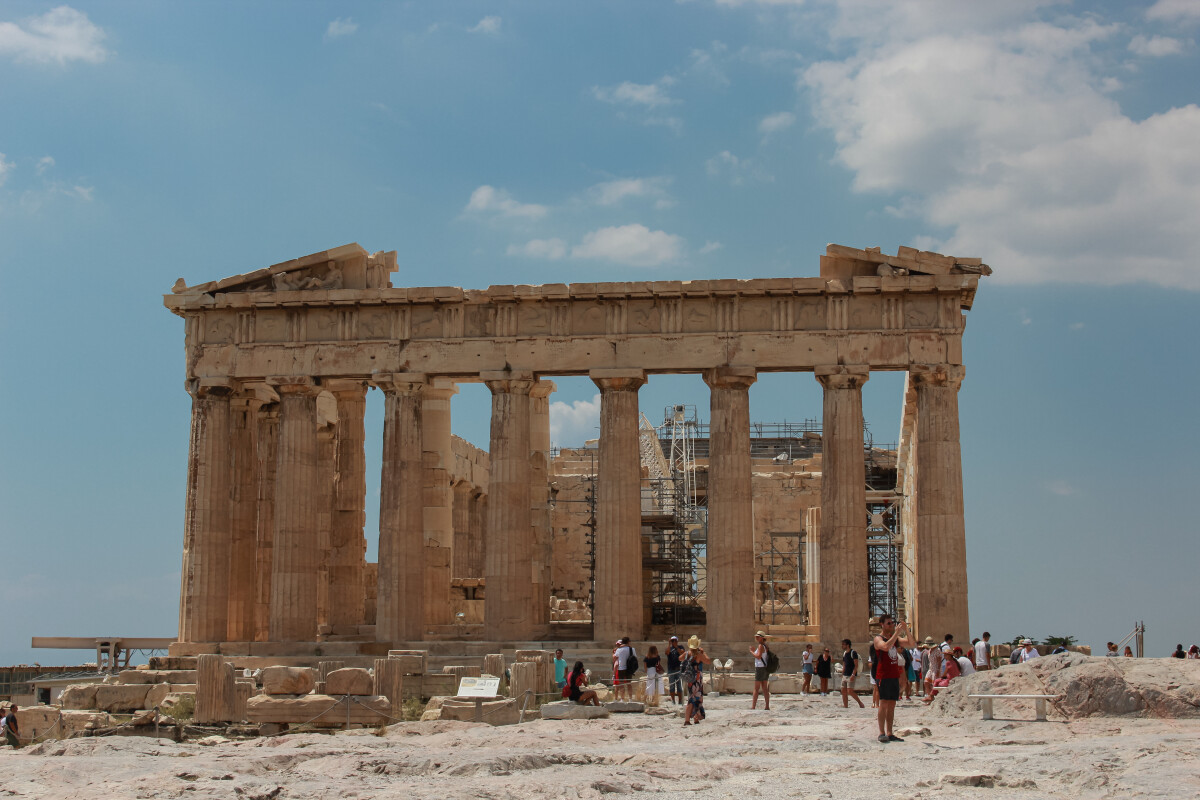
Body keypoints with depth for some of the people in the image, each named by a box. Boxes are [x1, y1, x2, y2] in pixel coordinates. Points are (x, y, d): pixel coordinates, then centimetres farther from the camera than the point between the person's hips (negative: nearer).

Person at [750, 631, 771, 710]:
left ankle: (753, 707, -10)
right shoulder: (765, 646, 15)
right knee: (764, 688, 10)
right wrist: (754, 651, 17)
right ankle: (767, 706, 9)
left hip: (760, 668, -9)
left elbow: (758, 656, -23)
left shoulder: (760, 646, -12)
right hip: (765, 668, 9)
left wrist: (752, 652, -9)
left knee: (756, 688, -8)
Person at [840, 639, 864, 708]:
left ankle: (860, 702, 3)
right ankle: (845, 706, 7)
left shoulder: (853, 652, -10)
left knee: (850, 691, -14)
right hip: (845, 675, 8)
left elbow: (856, 665, -14)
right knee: (843, 691, 3)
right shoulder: (844, 653, 14)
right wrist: (842, 675, 16)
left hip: (851, 675, -8)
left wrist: (853, 675, -22)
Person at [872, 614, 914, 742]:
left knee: (892, 705, 6)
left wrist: (906, 631, -3)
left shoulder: (895, 638, 17)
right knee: (884, 703, -11)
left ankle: (889, 733, 8)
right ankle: (882, 733, -10)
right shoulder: (878, 639, -4)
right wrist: (897, 632, -22)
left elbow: (911, 644, 10)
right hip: (883, 676, -7)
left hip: (894, 676, 7)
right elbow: (886, 647, -25)